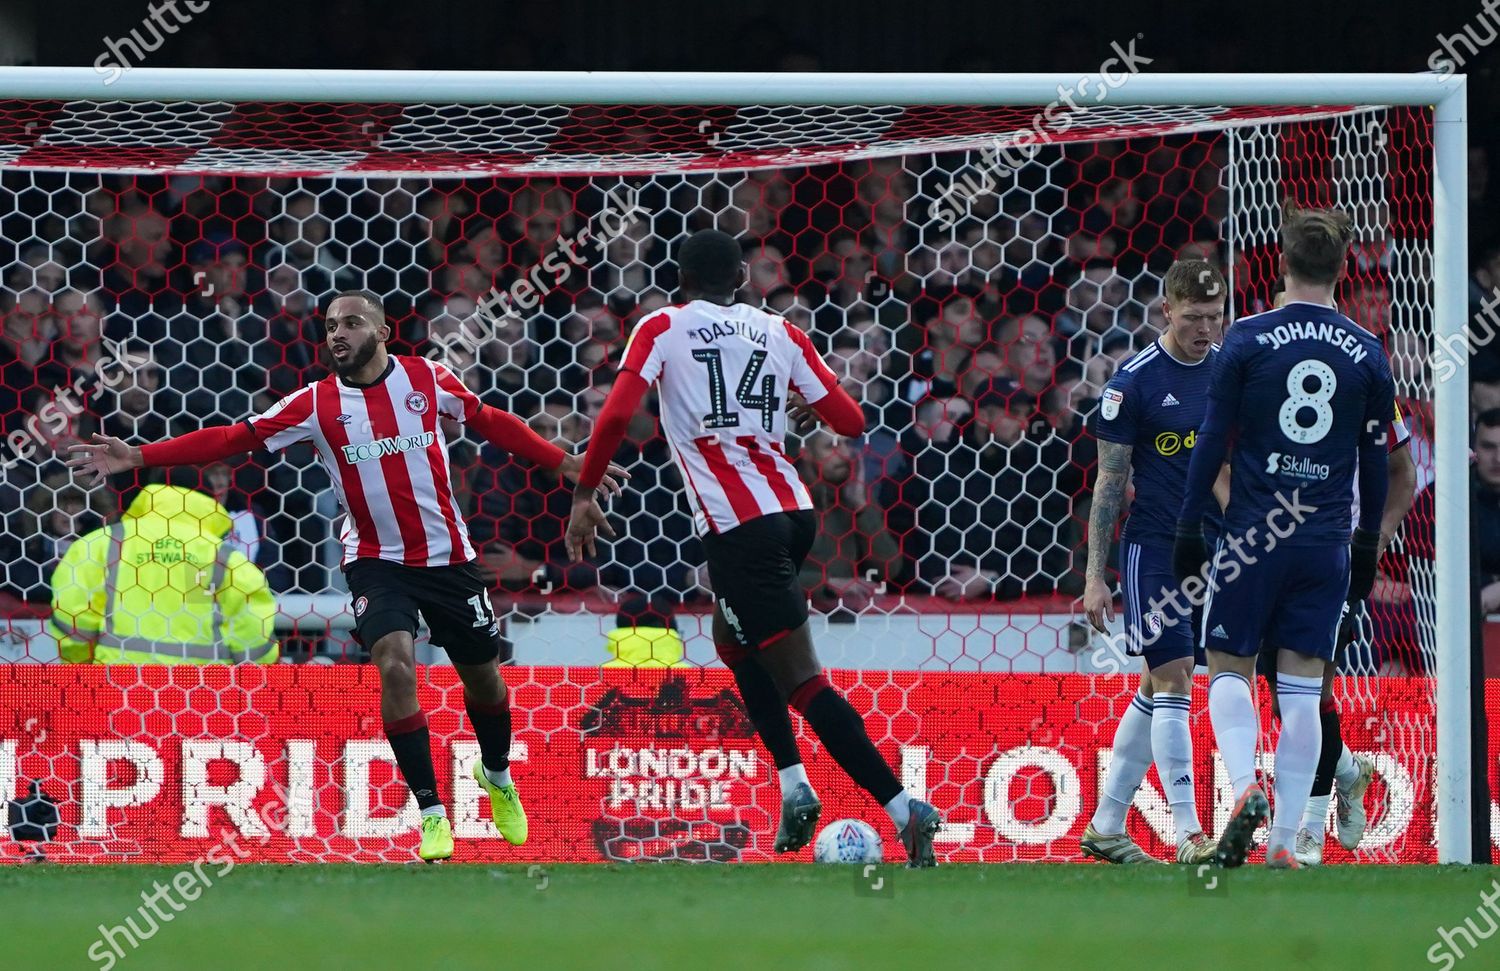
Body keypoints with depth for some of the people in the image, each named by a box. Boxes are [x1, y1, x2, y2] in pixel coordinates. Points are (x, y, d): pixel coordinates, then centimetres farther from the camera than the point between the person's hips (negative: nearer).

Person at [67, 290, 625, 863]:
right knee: (395, 666, -23)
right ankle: (431, 812, -11)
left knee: (482, 676, 11)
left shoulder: (426, 379, -2)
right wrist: (137, 458, -16)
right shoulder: (317, 404, -5)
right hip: (376, 559, -1)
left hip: (448, 556, 1)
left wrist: (565, 464, 13)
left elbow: (492, 423, 12)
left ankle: (497, 775, 43)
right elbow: (234, 439, -8)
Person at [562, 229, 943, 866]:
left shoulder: (662, 329, 4)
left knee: (800, 679, -8)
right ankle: (794, 786, 18)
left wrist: (584, 496, 0)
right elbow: (850, 421, 8)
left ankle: (903, 808, -20)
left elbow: (618, 413, -9)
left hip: (739, 525, -6)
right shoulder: (779, 332, 13)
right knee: (733, 640, 30)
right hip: (794, 510, 6)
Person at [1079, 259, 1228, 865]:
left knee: (1160, 684, 10)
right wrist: (1095, 576, -9)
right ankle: (1189, 837, -13)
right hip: (1154, 547, -6)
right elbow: (1109, 483, -7)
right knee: (1172, 681, -11)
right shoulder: (1135, 382, -9)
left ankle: (1105, 826, 18)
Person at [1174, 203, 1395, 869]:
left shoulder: (1248, 339, -4)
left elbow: (1212, 441, -4)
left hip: (1253, 537, -2)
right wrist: (1366, 549, 19)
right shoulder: (1368, 353, 4)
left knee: (1229, 667, 10)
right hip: (1328, 543, 2)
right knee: (1302, 689, 5)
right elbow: (1375, 462, 9)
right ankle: (1285, 841, 0)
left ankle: (1245, 785, -16)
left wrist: (1189, 530, 2)